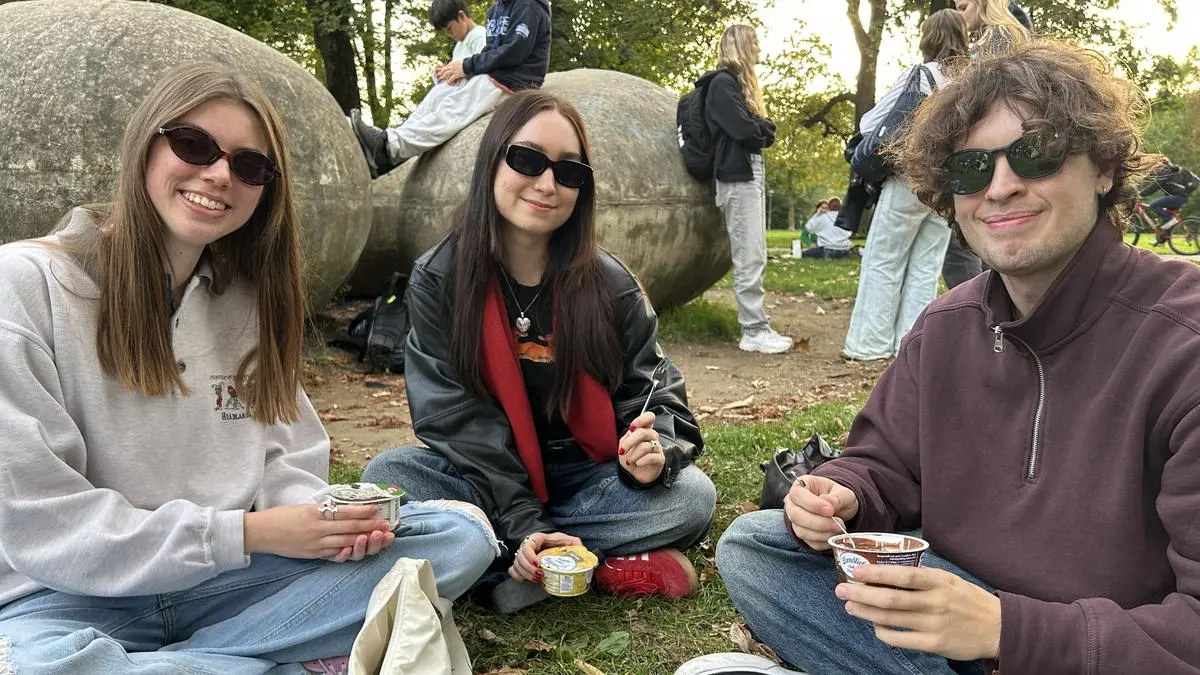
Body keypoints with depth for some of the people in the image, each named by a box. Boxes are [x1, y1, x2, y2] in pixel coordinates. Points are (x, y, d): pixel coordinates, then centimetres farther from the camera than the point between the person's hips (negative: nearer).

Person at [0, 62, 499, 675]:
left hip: (223, 581, 5)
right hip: (66, 601, -4)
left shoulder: (249, 297, 9)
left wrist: (323, 518, -14)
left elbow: (282, 463, 10)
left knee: (460, 537, -10)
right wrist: (245, 534, -18)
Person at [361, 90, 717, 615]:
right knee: (387, 477, -28)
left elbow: (653, 393, -3)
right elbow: (455, 418, -14)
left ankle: (505, 567, -20)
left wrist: (654, 451, -28)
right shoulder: (438, 278, -9)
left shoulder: (611, 285, -7)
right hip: (486, 482, 0)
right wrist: (525, 524, -25)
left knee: (691, 496, -25)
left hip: (584, 479, 1)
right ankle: (607, 568, -25)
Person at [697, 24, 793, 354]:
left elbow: (763, 130, 19)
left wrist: (761, 128, -2)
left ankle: (757, 326, 13)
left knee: (755, 258, 9)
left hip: (752, 174, 10)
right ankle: (754, 332, -7)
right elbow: (745, 130, -18)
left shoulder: (739, 82, 22)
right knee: (749, 259, -10)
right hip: (738, 177, -10)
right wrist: (763, 129, 2)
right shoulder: (722, 83, -8)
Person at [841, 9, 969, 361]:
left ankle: (869, 343, 5)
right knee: (926, 268, 10)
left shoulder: (920, 75, -9)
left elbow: (870, 125, -6)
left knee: (883, 264, 4)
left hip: (910, 181, -4)